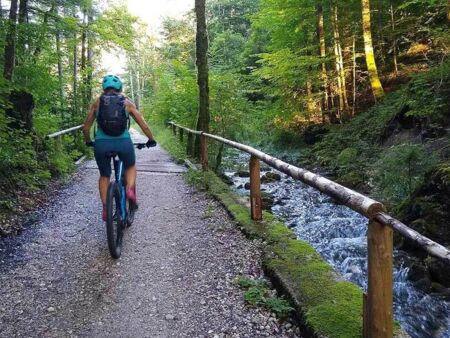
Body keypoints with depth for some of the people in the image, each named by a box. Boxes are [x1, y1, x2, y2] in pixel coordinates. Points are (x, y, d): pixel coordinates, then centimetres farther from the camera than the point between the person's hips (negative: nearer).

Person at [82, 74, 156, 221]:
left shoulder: (97, 102, 13)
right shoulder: (127, 103, 11)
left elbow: (86, 128, 15)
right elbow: (144, 125, 10)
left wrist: (89, 142, 32)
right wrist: (151, 140, 25)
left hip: (101, 143, 1)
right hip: (123, 142, -1)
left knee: (104, 176, 23)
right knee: (131, 167, 28)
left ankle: (105, 208, 12)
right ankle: (130, 189, 1)